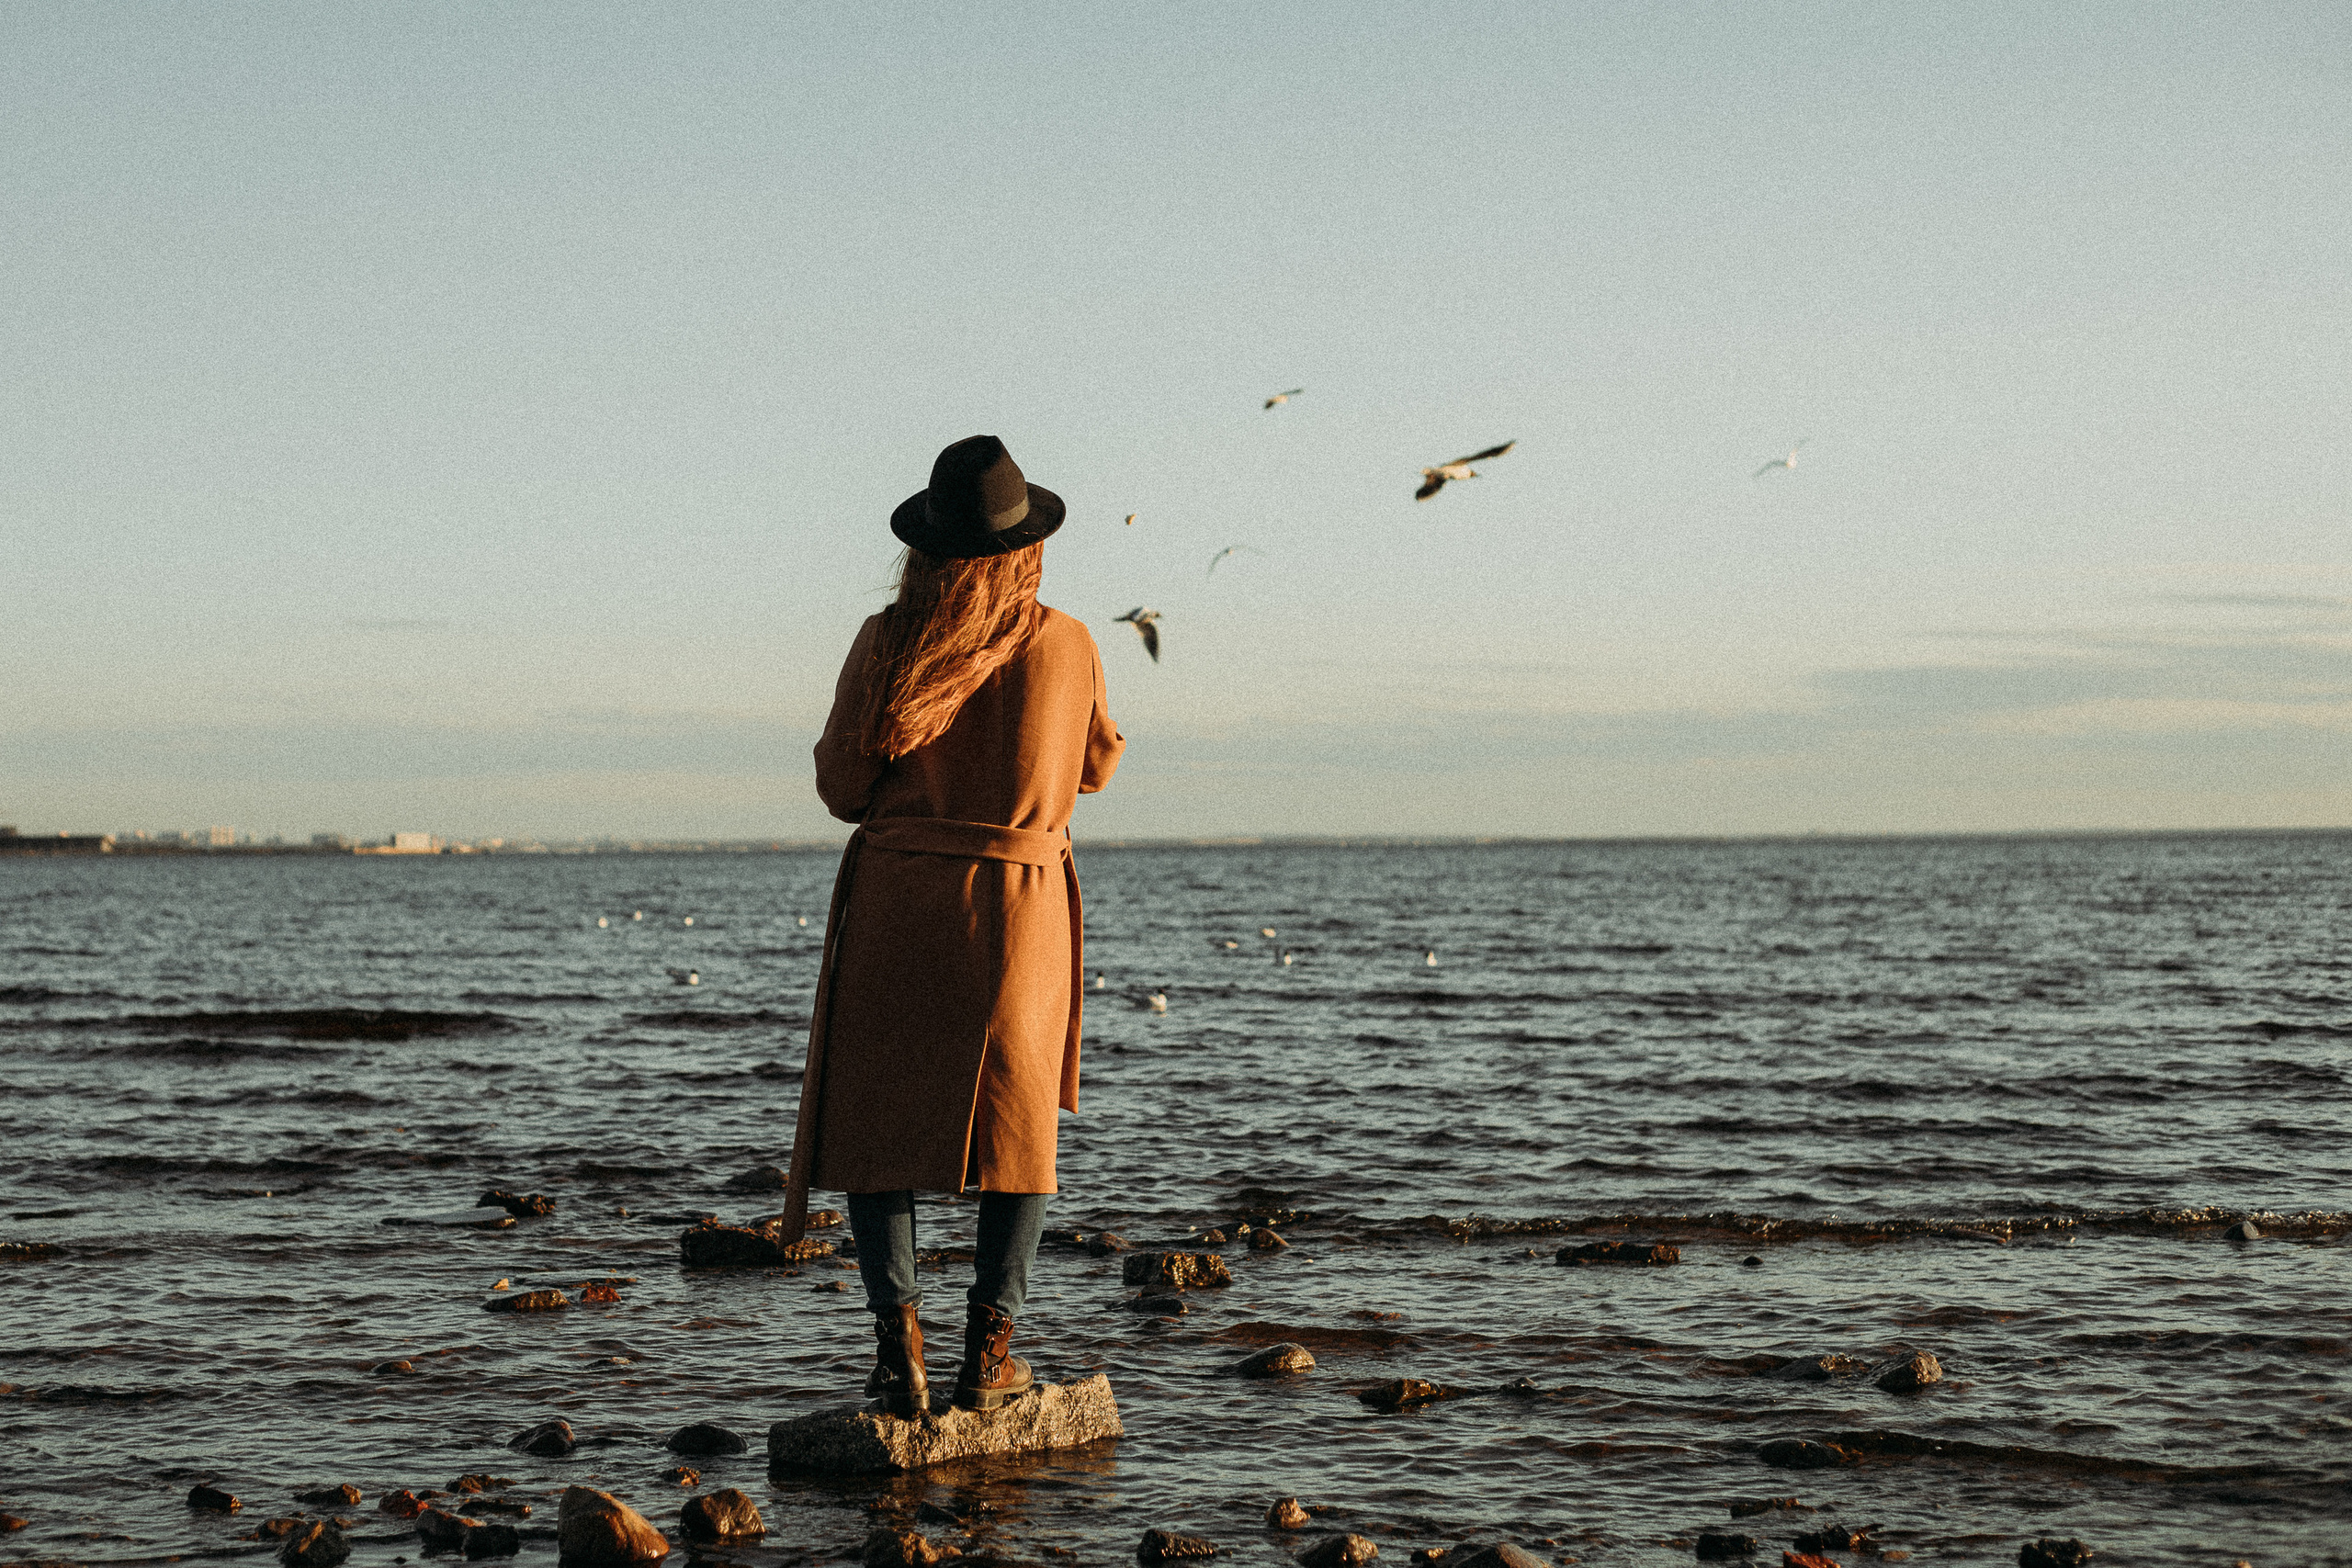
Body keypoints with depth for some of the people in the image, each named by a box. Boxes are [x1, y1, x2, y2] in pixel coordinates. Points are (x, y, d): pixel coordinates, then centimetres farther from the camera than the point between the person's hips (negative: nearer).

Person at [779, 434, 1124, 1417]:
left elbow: (841, 788, 0)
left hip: (896, 898, 0)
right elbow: (1096, 766, 12)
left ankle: (898, 1345, -4)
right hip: (1020, 907, 0)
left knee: (876, 1122, 10)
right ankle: (990, 1345, 5)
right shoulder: (1066, 645, -4)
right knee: (1015, 1118, 14)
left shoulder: (886, 643, -7)